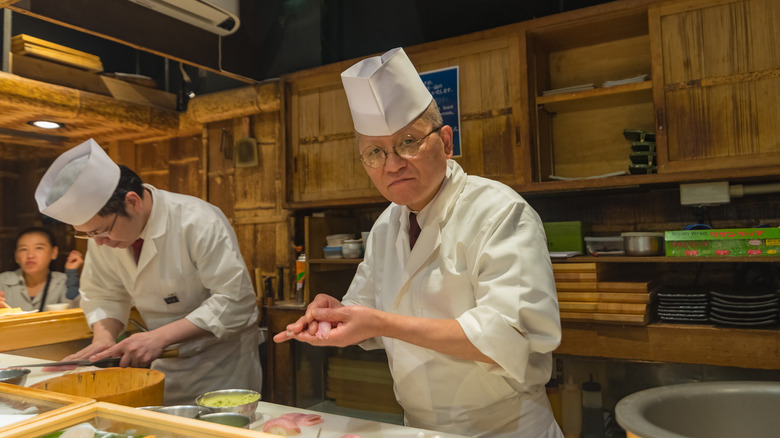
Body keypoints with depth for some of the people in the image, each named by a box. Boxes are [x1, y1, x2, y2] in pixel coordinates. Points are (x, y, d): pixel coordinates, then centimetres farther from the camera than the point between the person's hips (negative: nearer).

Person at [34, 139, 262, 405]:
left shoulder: (200, 223, -26)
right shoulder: (103, 227, -5)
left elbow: (235, 303, -26)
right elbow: (103, 294, 6)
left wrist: (160, 337, -29)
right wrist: (104, 338, -14)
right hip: (166, 361, 6)